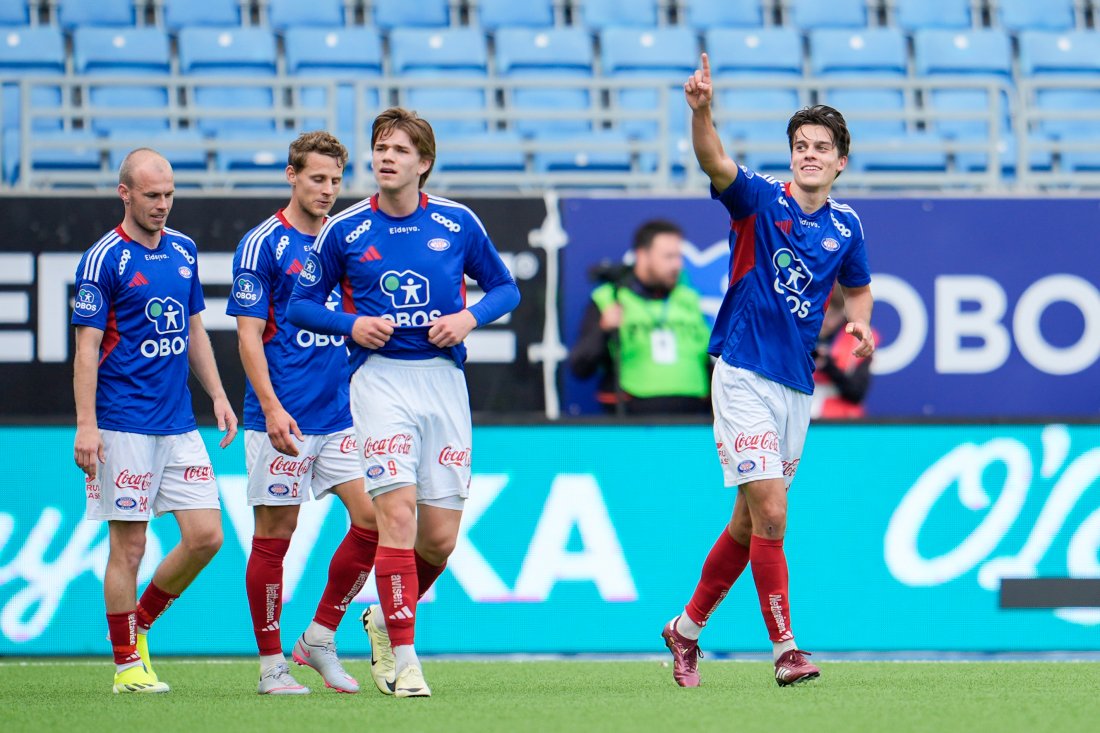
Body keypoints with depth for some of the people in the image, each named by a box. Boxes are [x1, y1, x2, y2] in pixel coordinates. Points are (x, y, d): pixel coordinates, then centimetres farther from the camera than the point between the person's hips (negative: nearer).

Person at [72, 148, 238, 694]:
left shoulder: (184, 251, 11)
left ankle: (140, 624, 20)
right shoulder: (103, 259, -9)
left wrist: (217, 395, 13)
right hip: (125, 427, -6)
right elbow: (87, 346, -11)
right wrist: (86, 424, -17)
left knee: (205, 536, 1)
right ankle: (127, 664, 7)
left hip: (180, 424, 6)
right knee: (129, 546, -2)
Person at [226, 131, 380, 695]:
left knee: (372, 517, -4)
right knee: (274, 536, -1)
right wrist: (272, 408, -19)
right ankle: (271, 665, 8)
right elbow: (249, 333, -9)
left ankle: (320, 639, 10)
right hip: (283, 417, -6)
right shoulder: (263, 244, -5)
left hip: (343, 412, 6)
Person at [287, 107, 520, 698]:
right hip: (380, 377, -2)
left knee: (440, 537, 1)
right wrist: (351, 325, -9)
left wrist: (470, 317, -6)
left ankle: (385, 618, 30)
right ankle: (403, 658, -12)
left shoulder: (458, 223, 4)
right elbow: (301, 302, 9)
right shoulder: (344, 231, 1)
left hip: (444, 378, 2)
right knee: (397, 509, -17)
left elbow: (505, 287, 14)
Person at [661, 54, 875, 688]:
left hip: (798, 385, 6)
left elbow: (858, 288, 26)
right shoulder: (760, 200, -6)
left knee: (750, 522, 13)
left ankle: (688, 627, 29)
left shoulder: (846, 227, 9)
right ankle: (786, 649, -10)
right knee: (770, 515, -15)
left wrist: (859, 322, 3)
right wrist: (702, 111, -46)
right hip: (745, 376, -6)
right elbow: (715, 162, -26)